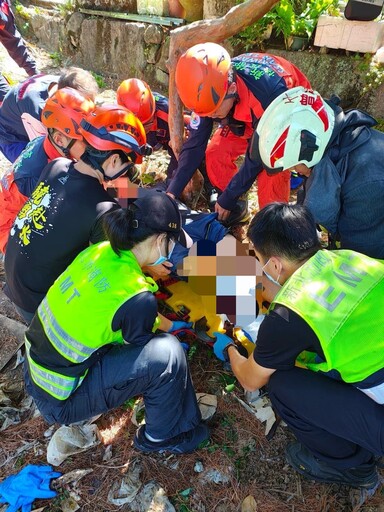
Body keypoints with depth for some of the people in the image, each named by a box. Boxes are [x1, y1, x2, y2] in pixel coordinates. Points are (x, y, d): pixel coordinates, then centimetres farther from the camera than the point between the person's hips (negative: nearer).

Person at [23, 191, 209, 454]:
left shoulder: (101, 251, -8)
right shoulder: (137, 299, -29)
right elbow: (140, 351, -7)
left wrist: (171, 324, 21)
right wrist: (175, 344, 13)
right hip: (61, 402, -7)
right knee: (166, 353, -17)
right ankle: (162, 436, 11)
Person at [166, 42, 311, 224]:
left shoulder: (269, 93, -42)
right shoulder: (209, 88, -26)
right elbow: (195, 144, -19)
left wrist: (227, 198, -24)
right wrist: (172, 192, -22)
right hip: (246, 115, 6)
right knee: (215, 154, -9)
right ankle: (235, 209, 12)